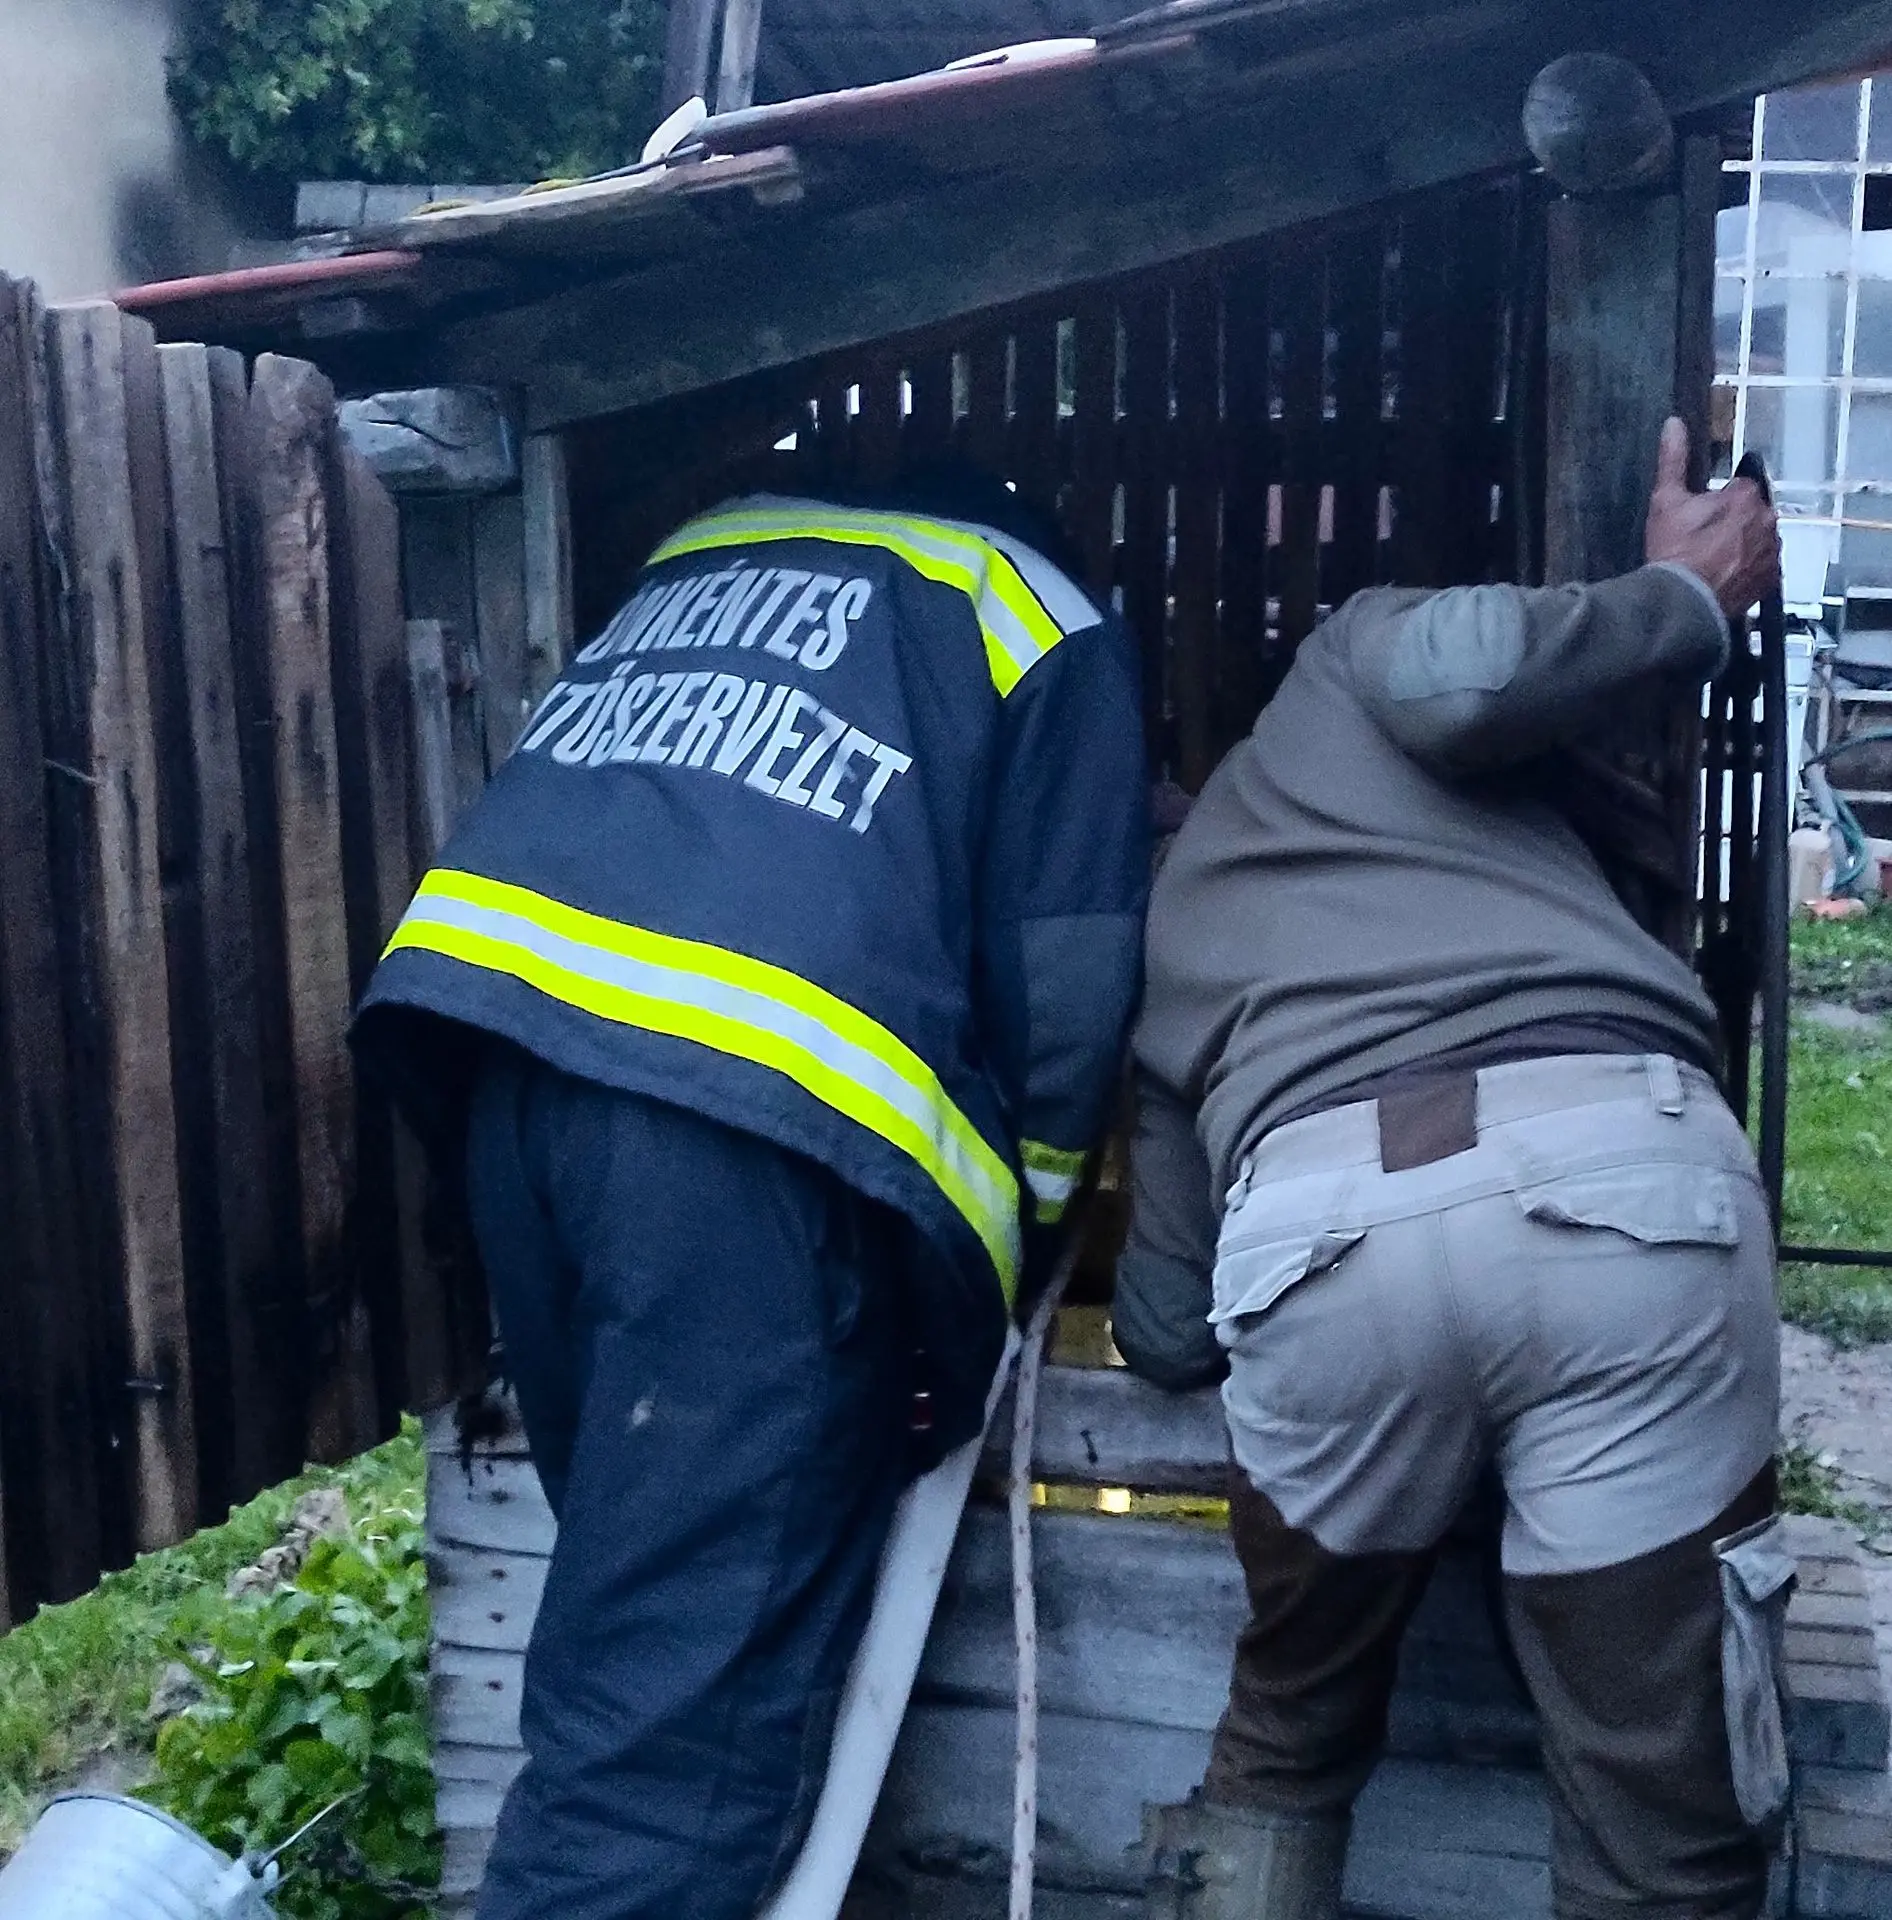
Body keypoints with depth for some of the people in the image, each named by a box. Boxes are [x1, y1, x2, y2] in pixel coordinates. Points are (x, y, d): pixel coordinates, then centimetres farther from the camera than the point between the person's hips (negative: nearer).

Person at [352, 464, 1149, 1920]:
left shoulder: (704, 549, 33)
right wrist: (1016, 1231, 23)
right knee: (688, 1706, -5)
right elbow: (1066, 980, 9)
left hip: (497, 1008, 6)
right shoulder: (1047, 623, 17)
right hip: (749, 1106, -6)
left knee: (642, 1569, 21)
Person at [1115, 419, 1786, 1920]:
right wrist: (1693, 597, 22)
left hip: (1321, 1221, 3)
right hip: (1624, 1165, -2)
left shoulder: (1171, 926, 37)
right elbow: (1460, 676, 3)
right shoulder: (1354, 650, 31)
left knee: (1285, 1755, 29)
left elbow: (1169, 1332, 33)